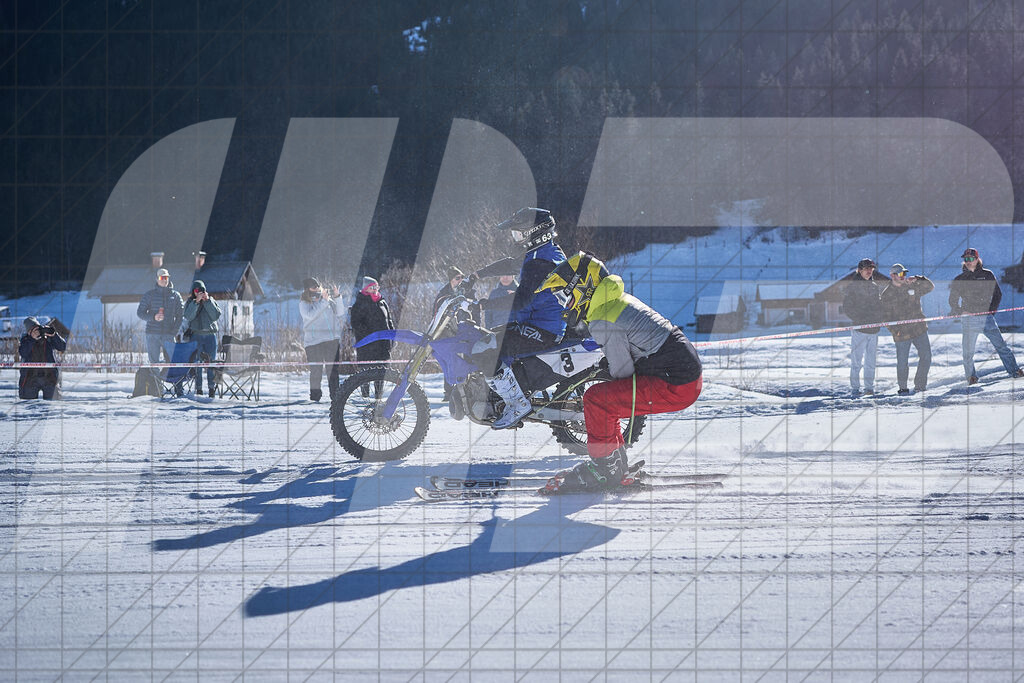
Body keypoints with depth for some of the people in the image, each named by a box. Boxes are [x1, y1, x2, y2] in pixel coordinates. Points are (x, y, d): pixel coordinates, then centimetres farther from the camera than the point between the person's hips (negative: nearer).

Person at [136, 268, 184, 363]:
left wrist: (174, 331, -5)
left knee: (171, 361, -6)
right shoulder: (149, 295, 7)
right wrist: (153, 317, -14)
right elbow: (140, 312, 5)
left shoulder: (175, 295, 9)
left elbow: (180, 316, 8)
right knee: (154, 361, -1)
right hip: (152, 335, 0)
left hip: (169, 335, 0)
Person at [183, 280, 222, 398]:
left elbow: (216, 316, -4)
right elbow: (188, 316, -9)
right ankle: (198, 389, -3)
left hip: (210, 335, 1)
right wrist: (196, 301, -15)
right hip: (195, 335, -1)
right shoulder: (189, 303, 10)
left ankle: (212, 388, 3)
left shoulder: (211, 302, 12)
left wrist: (207, 301, -8)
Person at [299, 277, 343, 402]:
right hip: (313, 340, -3)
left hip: (332, 339, 3)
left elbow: (339, 312, 14)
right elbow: (310, 315, -17)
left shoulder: (328, 299, 13)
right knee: (316, 369, -4)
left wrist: (336, 297, 3)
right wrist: (323, 301, -18)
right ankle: (315, 395, 6)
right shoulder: (304, 303, 2)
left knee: (334, 368, 0)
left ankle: (335, 393, 5)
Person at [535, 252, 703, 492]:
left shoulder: (602, 323, -15)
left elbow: (622, 373, -11)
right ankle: (618, 468, 21)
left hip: (675, 387, -10)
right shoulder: (619, 299, 14)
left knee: (595, 399, -14)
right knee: (603, 400, 18)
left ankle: (604, 469, -3)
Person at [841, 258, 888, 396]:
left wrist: (879, 319, 6)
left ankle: (869, 387, 12)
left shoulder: (875, 286, 14)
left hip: (874, 329, 5)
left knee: (870, 361, 6)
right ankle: (855, 388, 0)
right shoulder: (852, 286, -1)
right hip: (858, 328, -5)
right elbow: (847, 308, -6)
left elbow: (879, 305, 23)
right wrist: (858, 320, -15)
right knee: (856, 361, -6)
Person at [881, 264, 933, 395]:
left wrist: (917, 279, -11)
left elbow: (930, 287, 5)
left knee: (926, 357, 5)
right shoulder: (887, 294, -2)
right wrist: (894, 330, -15)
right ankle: (903, 388, 15)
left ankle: (920, 384, 20)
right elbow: (886, 315, -2)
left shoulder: (912, 286, 7)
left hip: (919, 329, 4)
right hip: (901, 333, -4)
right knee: (902, 362, -2)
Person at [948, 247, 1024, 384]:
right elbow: (953, 301, 15)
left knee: (1001, 346, -1)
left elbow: (997, 294, 14)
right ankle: (971, 377, 8)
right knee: (968, 352, -4)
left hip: (987, 317, 0)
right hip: (969, 319, 0)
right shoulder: (959, 280, 9)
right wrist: (960, 312, -1)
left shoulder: (987, 275, 8)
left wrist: (992, 309, 1)